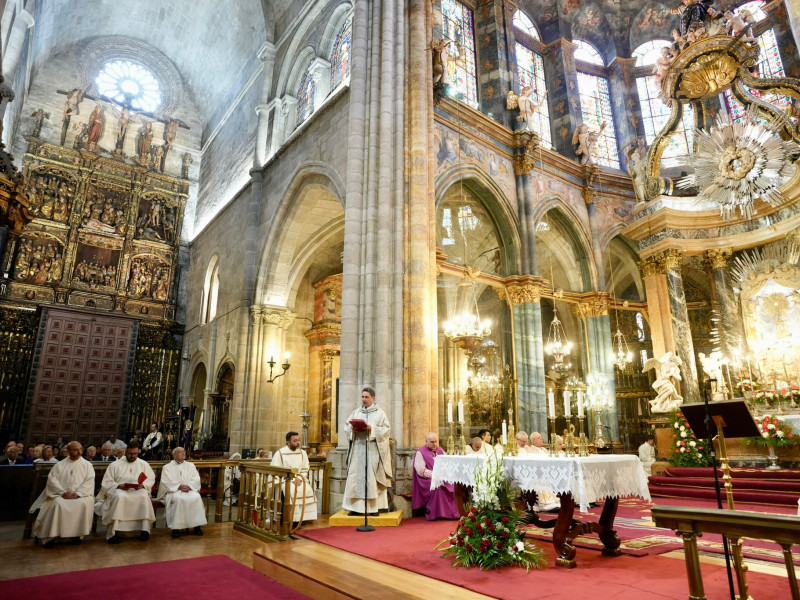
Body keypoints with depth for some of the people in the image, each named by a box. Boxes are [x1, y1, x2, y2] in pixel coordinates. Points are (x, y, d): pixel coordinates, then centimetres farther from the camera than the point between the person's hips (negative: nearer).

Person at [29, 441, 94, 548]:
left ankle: (77, 534, -20)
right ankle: (51, 536, -22)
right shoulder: (60, 465, 16)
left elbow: (89, 482, 1)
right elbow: (52, 479, 3)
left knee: (84, 503, -33)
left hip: (81, 495, -1)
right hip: (62, 494, 1)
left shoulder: (87, 465, 13)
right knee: (58, 504, -33)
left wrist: (78, 493, -15)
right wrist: (63, 492, -13)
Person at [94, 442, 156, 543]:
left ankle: (145, 530, -29)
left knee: (144, 497, -34)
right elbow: (106, 482, 4)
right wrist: (118, 486, -15)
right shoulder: (115, 465, 10)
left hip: (138, 490, 1)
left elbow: (151, 479, 11)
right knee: (119, 497, -38)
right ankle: (112, 533, -34)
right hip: (119, 490, -1)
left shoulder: (144, 464, 15)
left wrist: (143, 485, -10)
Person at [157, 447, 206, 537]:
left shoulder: (191, 466, 19)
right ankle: (176, 527, -28)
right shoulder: (167, 467, 12)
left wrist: (189, 486, -13)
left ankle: (197, 526, -23)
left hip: (190, 489, 2)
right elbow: (167, 482, -3)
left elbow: (196, 480, 8)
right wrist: (179, 486, -18)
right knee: (178, 498, -36)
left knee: (196, 497, -30)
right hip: (174, 491, -2)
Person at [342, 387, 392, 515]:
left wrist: (372, 428, -16)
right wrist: (353, 428, -9)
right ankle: (356, 506, 4)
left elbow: (386, 429, -3)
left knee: (372, 476, -5)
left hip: (373, 449, -3)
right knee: (356, 475, 0)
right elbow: (346, 427, 12)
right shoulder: (355, 412, 14)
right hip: (358, 448, 3)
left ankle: (374, 506, 0)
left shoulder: (380, 413, 4)